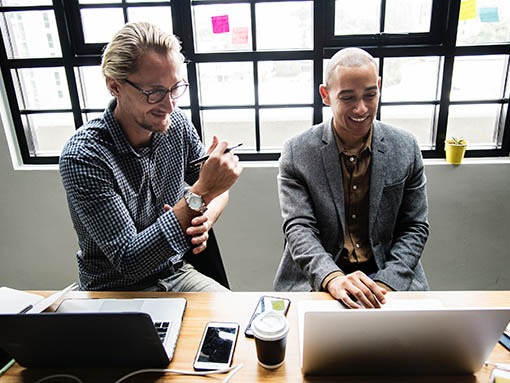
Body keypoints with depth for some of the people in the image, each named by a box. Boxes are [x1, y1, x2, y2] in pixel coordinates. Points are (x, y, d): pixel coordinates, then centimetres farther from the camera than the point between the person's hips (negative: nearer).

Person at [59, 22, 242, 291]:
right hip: (115, 291, -4)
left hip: (176, 273, 5)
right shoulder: (83, 157, -22)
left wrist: (205, 219, -16)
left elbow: (217, 191, 7)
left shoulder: (177, 123, -6)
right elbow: (129, 261, -24)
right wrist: (200, 196, -32)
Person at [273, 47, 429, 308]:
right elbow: (298, 228, -11)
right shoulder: (297, 153, -6)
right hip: (315, 281, -1)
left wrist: (386, 283, -11)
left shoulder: (406, 149, 0)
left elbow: (415, 227, 3)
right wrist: (332, 279, -28)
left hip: (389, 275, 2)